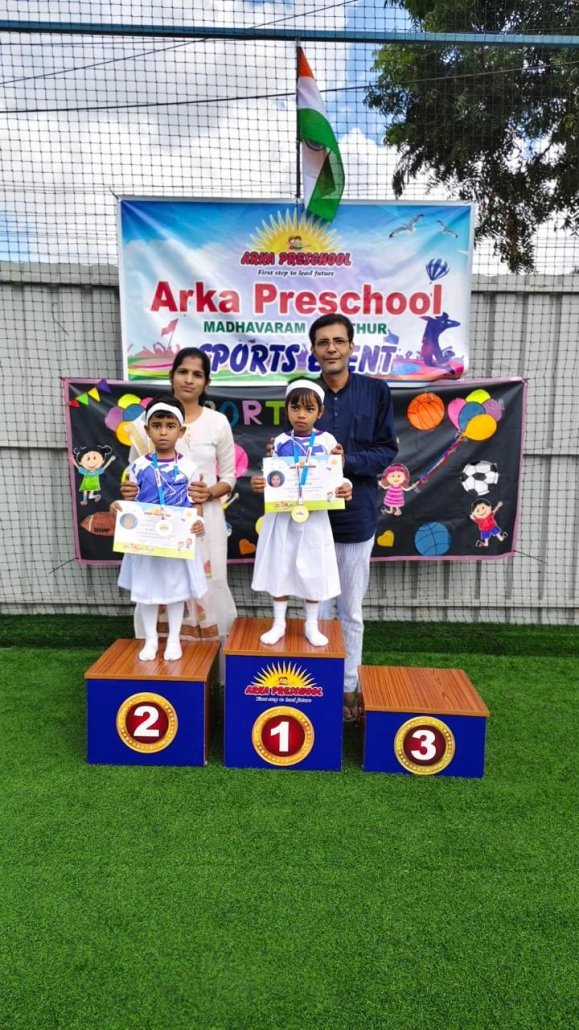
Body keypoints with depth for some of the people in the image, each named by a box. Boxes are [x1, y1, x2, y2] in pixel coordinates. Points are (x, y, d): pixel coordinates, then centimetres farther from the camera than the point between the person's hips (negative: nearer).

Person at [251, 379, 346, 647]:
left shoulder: (326, 440, -1)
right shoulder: (280, 442, 1)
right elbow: (272, 478, 5)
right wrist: (261, 484, -15)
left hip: (314, 517, -1)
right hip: (282, 516, 1)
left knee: (313, 571, 7)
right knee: (280, 568, 8)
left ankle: (311, 625, 24)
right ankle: (279, 623, 24)